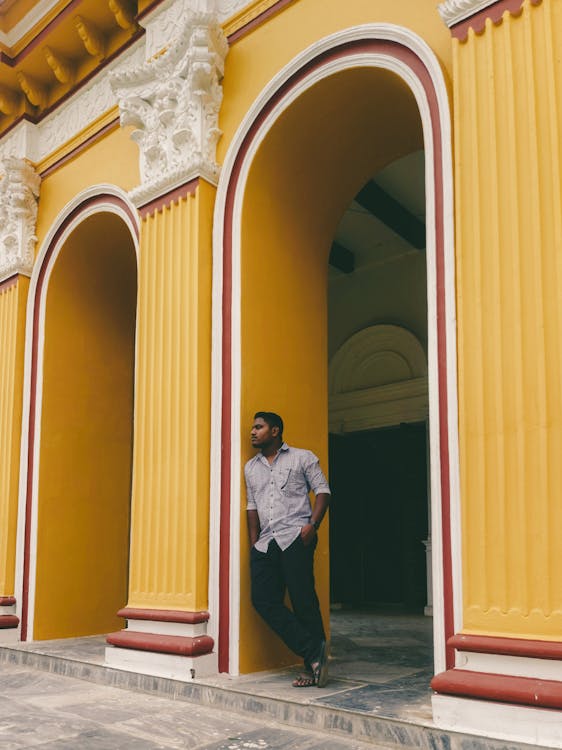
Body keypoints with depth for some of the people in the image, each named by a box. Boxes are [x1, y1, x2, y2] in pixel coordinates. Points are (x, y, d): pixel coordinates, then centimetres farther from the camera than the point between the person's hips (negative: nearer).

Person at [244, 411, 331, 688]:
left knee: (303, 600, -9)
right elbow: (252, 506, 21)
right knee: (263, 600, -7)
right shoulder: (251, 467, 22)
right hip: (265, 544, 6)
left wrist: (313, 525, -11)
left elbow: (322, 490, 2)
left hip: (295, 537, -5)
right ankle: (314, 653, -4)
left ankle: (313, 666, 1)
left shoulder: (302, 458, 7)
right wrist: (254, 543, 12)